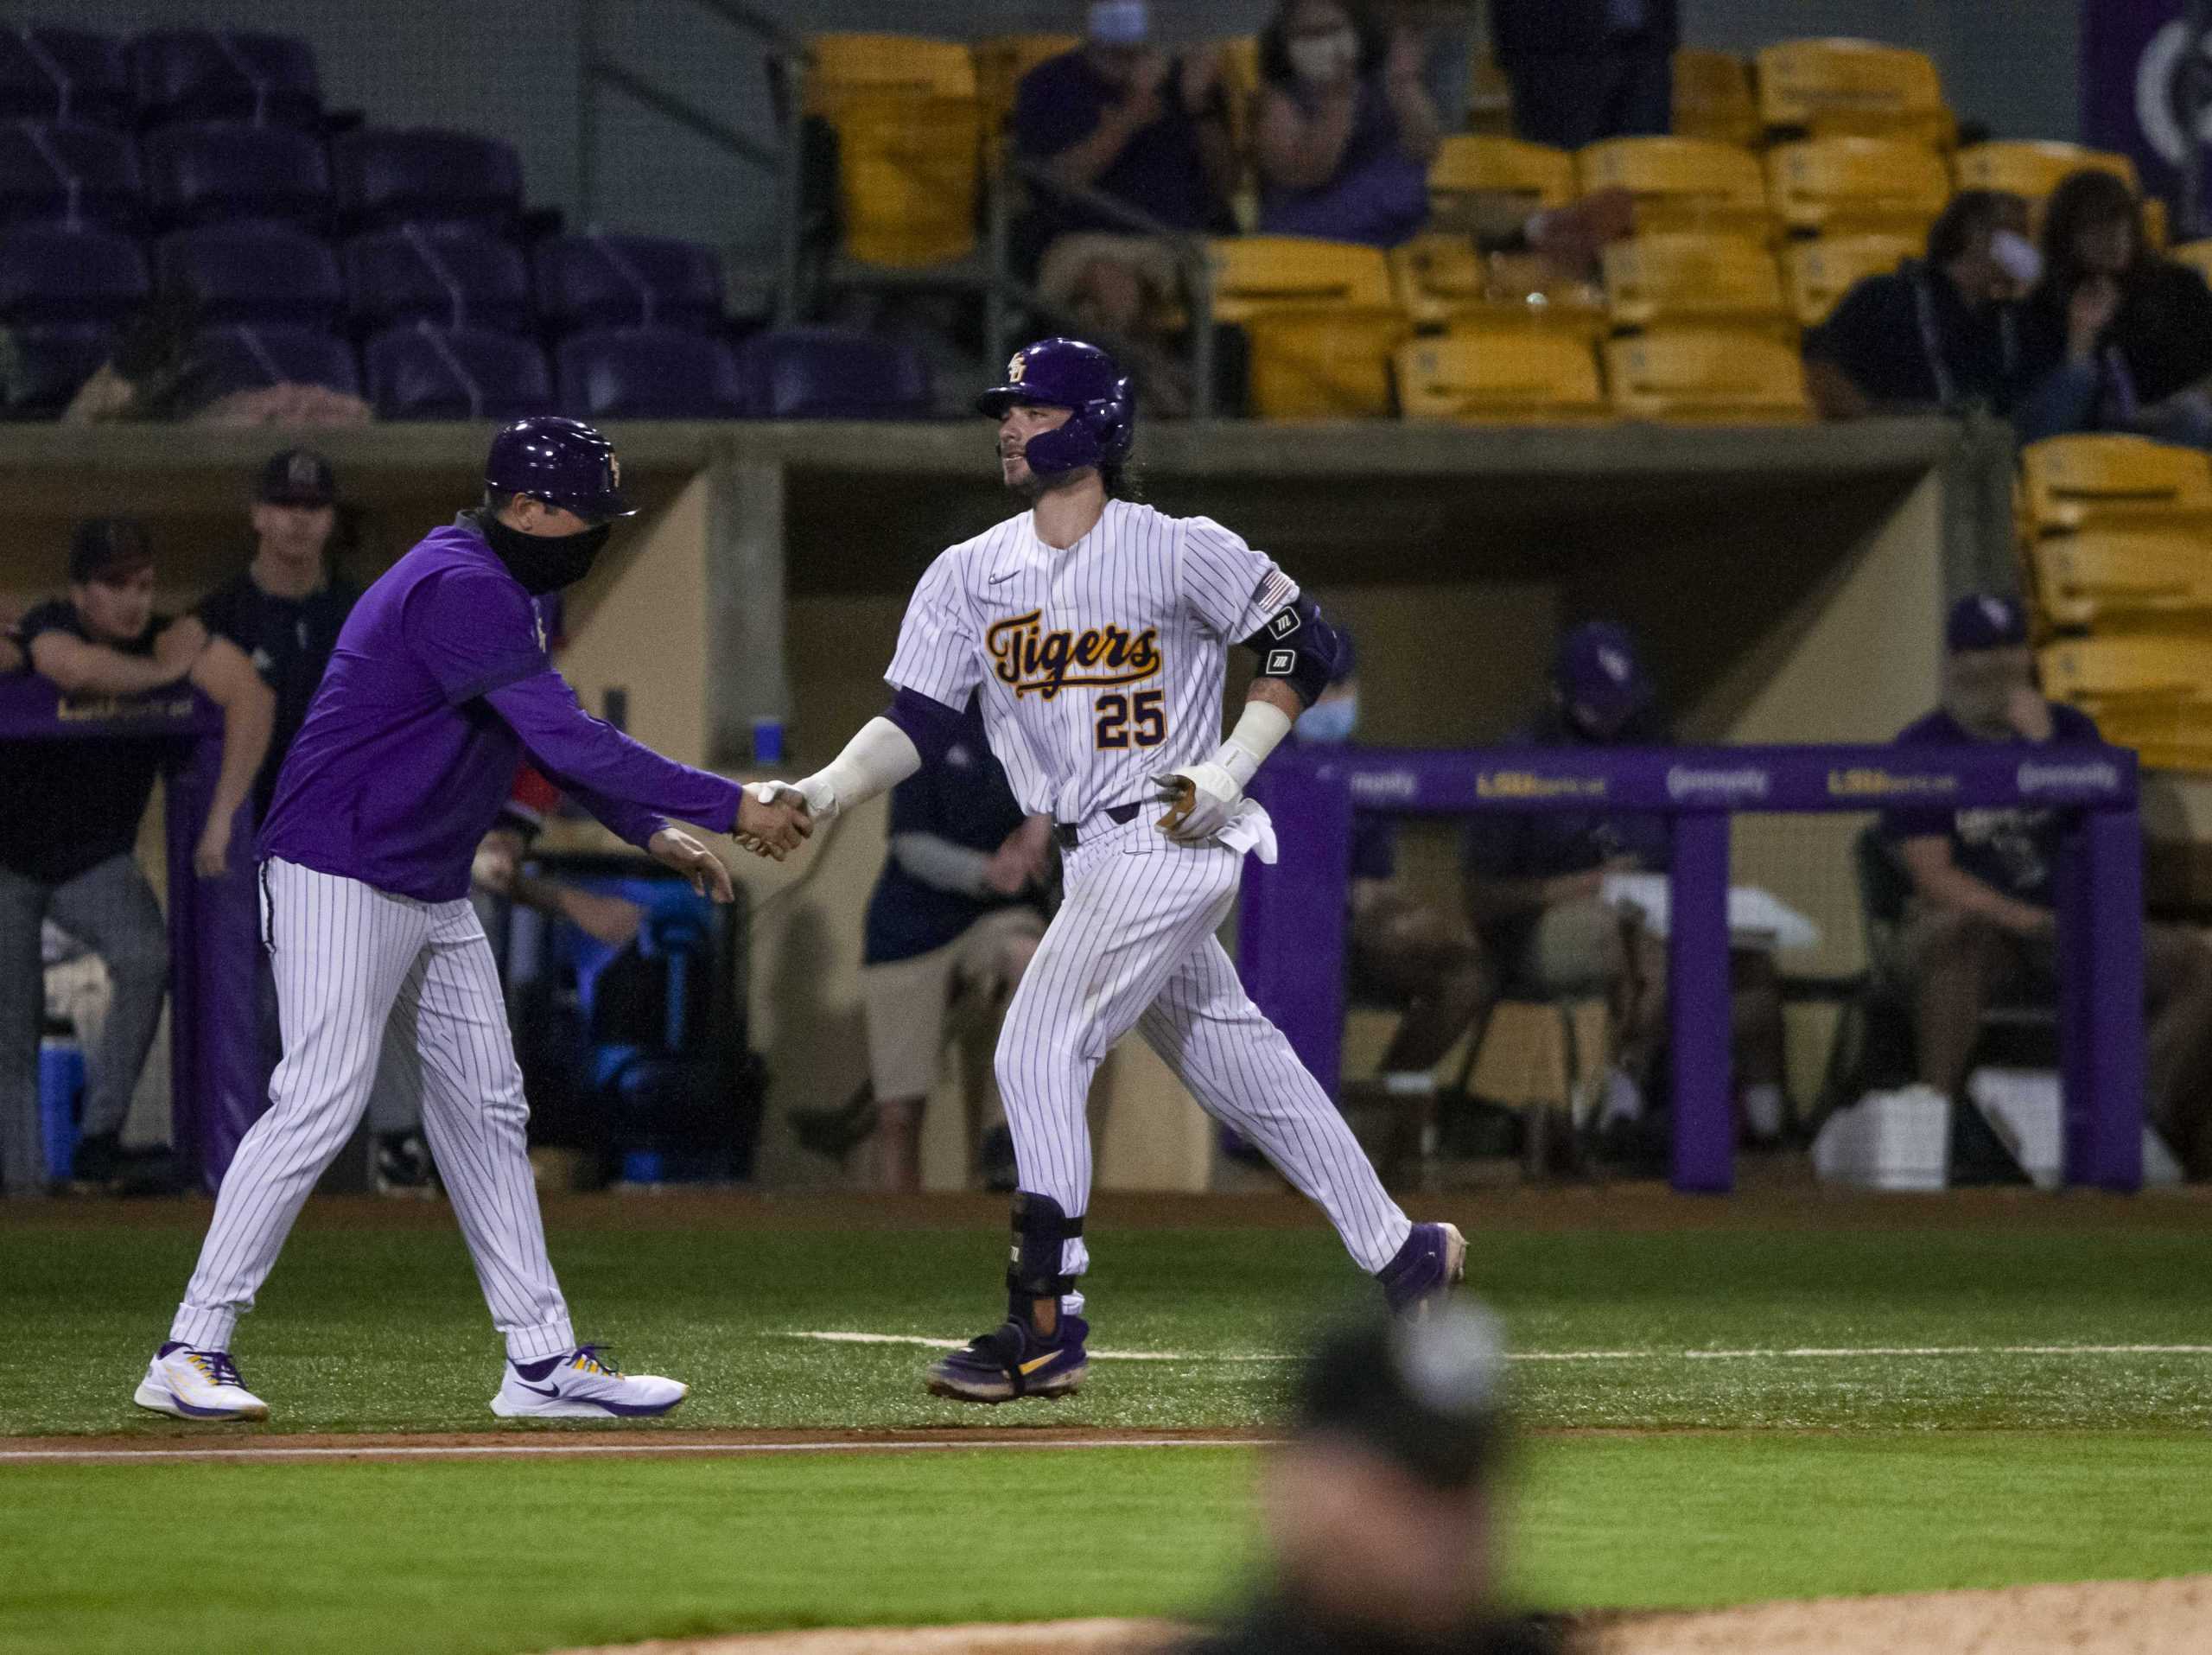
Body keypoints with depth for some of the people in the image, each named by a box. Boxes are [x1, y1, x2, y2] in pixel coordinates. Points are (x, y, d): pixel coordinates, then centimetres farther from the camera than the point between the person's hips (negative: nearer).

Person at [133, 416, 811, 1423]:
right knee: (319, 1104, -16)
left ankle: (542, 1361, 11)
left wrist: (654, 833, 12)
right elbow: (566, 739, -26)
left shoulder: (506, 593, 13)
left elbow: (548, 740, 23)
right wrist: (728, 807, -23)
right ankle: (189, 1356, -14)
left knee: (486, 1112, 9)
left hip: (435, 894, 11)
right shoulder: (459, 591, -21)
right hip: (341, 879, -11)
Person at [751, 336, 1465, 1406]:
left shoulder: (1180, 553, -10)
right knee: (1242, 1066, 15)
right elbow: (917, 723, 2)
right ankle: (1403, 1255, 29)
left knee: (1039, 1049, -16)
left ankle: (1045, 1328, -16)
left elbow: (1305, 641, -3)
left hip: (1169, 840, -7)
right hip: (1093, 863, 7)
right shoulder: (972, 576, 6)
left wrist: (1231, 769, -12)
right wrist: (824, 792, -15)